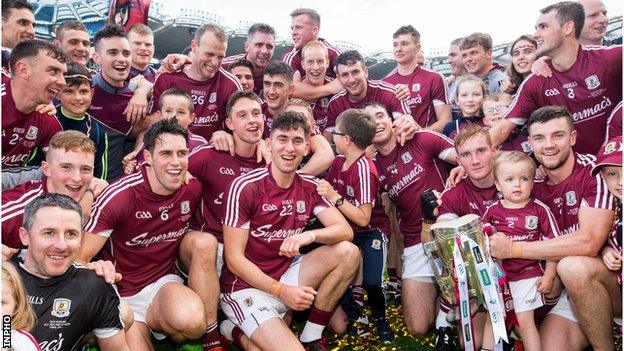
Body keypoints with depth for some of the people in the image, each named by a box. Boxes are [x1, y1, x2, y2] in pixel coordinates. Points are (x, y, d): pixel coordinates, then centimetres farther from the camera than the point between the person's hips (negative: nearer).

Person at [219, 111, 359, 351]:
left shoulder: (310, 188, 1)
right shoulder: (244, 187, -16)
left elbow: (345, 230, -8)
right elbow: (234, 259, -15)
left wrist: (310, 235, -29)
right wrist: (281, 291, -22)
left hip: (285, 275, 6)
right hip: (246, 286, -5)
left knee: (348, 252, -12)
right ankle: (238, 330, 6)